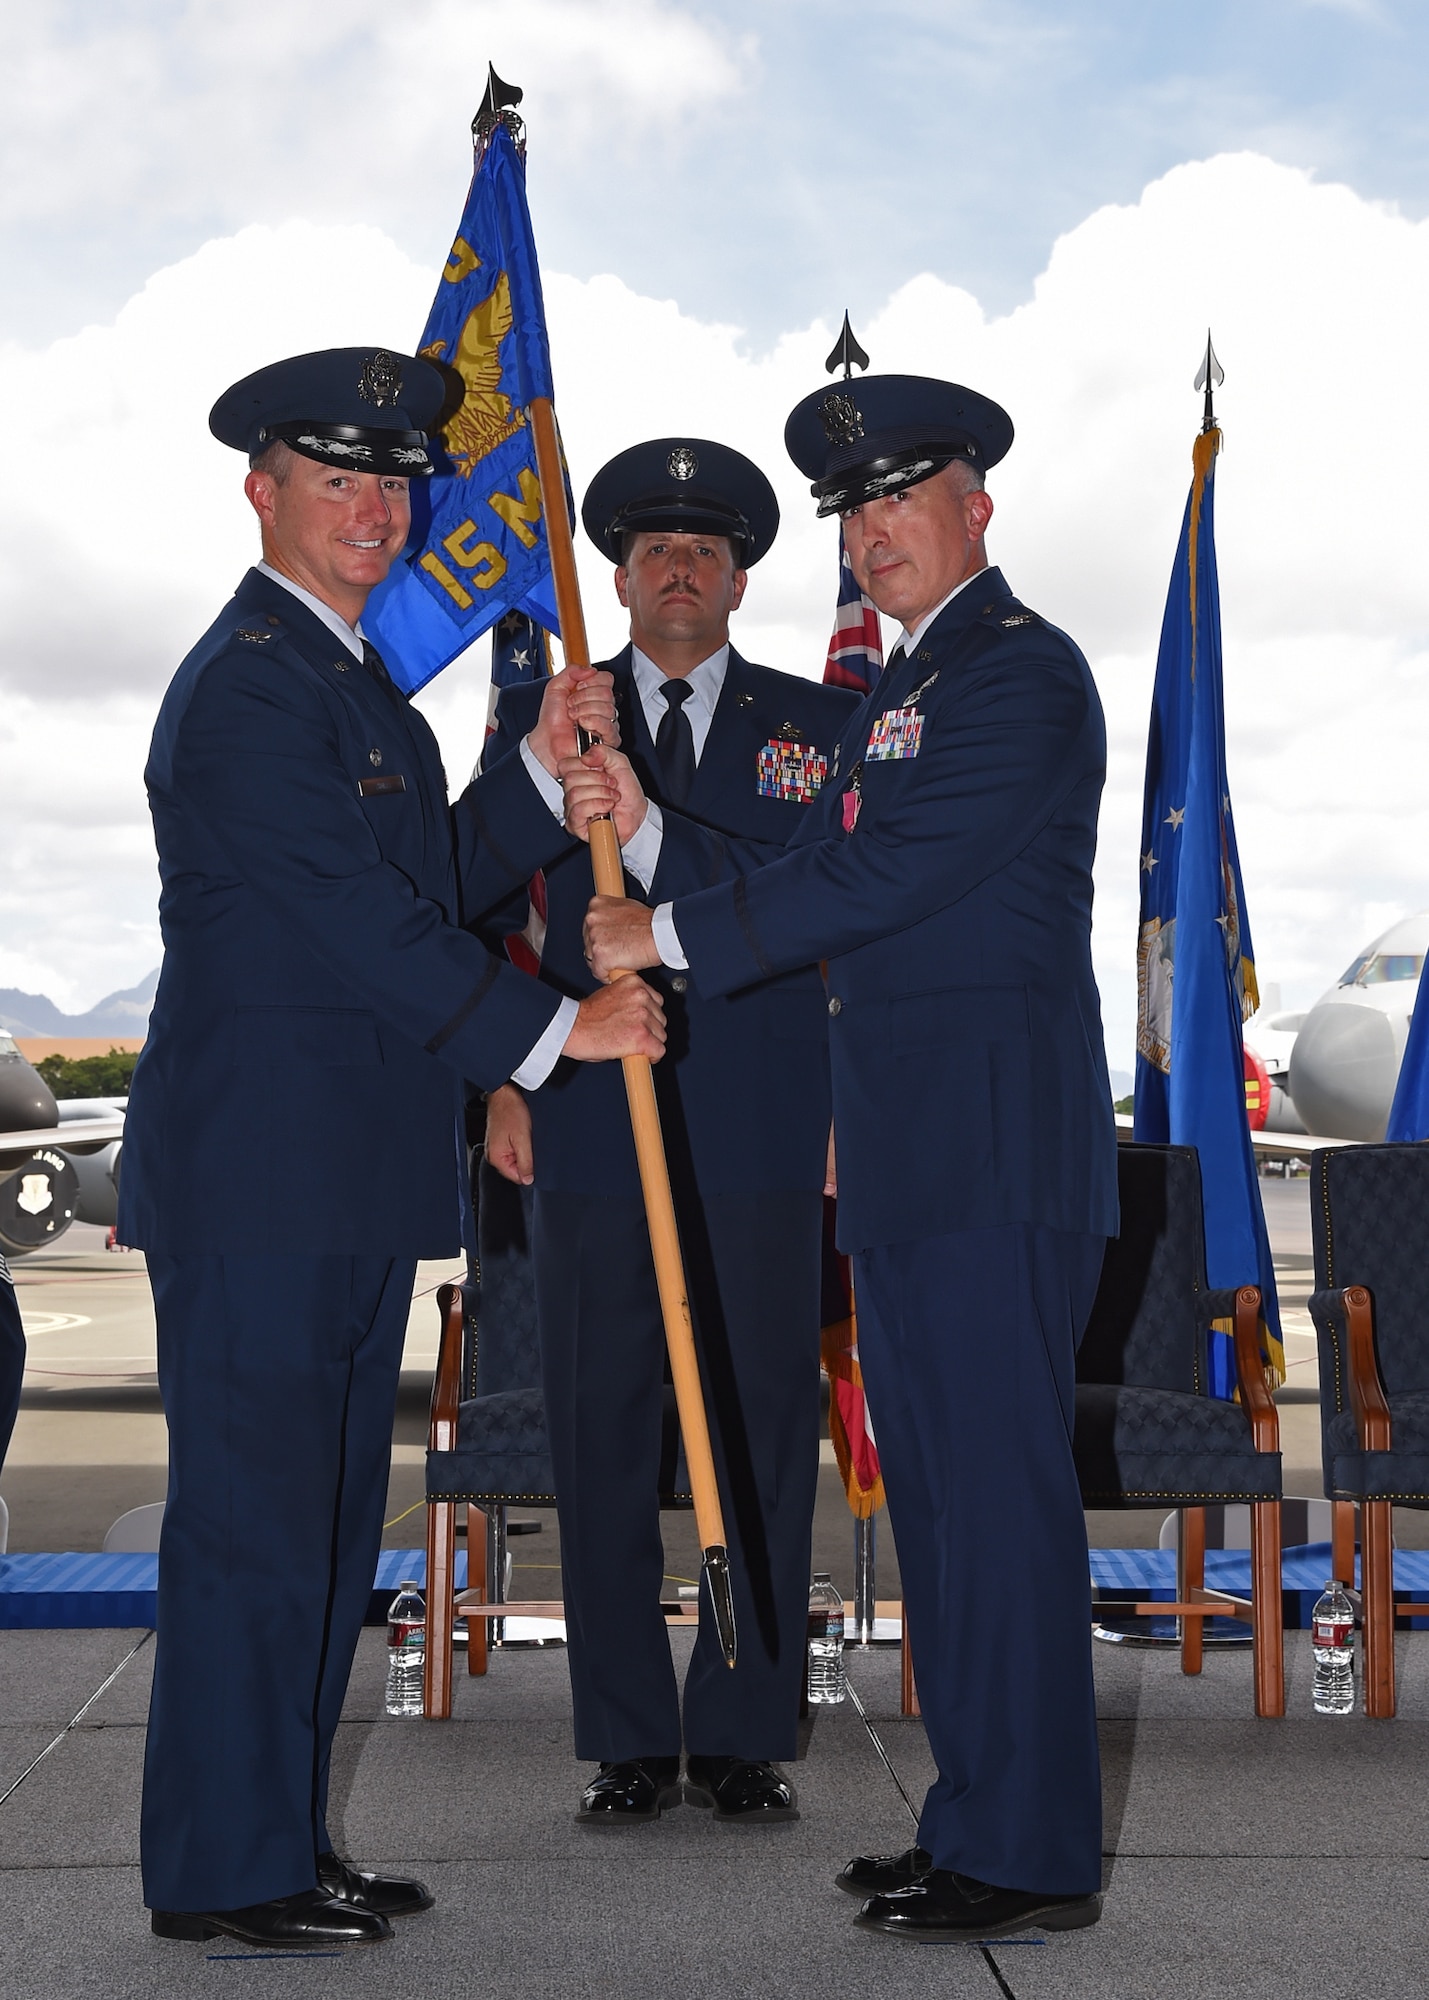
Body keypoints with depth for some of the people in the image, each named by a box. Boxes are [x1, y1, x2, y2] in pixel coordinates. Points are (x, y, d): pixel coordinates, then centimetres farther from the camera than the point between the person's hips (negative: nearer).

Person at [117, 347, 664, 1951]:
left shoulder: (352, 680, 20)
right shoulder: (249, 681, -12)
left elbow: (426, 888, 19)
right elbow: (355, 915, -17)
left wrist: (540, 769, 8)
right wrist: (550, 1031, -13)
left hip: (350, 1181, 10)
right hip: (260, 1169, -10)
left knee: (323, 1521, 14)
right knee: (251, 1516, -3)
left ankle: (281, 1842, 24)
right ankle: (222, 1870, 8)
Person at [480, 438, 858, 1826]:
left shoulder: (821, 724, 11)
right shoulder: (538, 719, 11)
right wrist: (501, 1075, -1)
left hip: (766, 1136, 0)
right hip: (587, 1132, 0)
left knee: (763, 1436, 3)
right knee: (599, 1440, 2)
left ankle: (744, 1739, 14)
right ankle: (626, 1746, 13)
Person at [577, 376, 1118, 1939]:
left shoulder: (1023, 670, -8)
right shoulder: (900, 688, 22)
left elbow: (885, 875, -17)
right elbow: (815, 889, 16)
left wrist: (671, 936, -12)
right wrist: (650, 829, 3)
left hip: (995, 1147, -10)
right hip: (910, 1157, 10)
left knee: (998, 1484, -6)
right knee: (936, 1488, 13)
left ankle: (1030, 1853, 2)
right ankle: (977, 1817, 22)